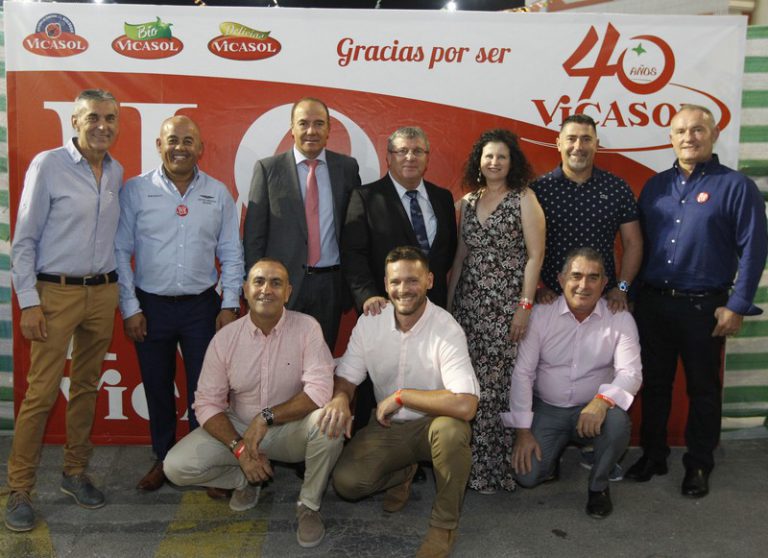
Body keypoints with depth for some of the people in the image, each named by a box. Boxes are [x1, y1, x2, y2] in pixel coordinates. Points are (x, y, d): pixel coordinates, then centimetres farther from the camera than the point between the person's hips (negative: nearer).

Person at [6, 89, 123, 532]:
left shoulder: (117, 173, 8)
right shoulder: (48, 165, -6)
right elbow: (24, 240, -6)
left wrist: (119, 289, 11)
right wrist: (29, 302, -10)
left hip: (103, 292, 5)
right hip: (57, 292, -5)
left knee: (87, 388, 12)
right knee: (42, 392, -3)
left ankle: (76, 473, 26)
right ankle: (20, 489, 10)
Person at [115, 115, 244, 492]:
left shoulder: (218, 194, 3)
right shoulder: (135, 190, -2)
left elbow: (231, 255, 6)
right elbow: (120, 251, -1)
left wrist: (230, 305, 0)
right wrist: (129, 308, -4)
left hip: (202, 306, 1)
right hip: (150, 306, 0)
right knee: (157, 389, 11)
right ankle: (163, 460, 28)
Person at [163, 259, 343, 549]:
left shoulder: (307, 327, -16)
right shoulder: (225, 338, -10)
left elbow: (320, 391, -26)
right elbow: (207, 403, -8)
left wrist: (266, 418, -29)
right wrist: (239, 448, -20)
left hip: (291, 429, -2)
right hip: (238, 427, 2)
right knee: (177, 466, -16)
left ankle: (309, 504, -7)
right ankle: (247, 479, 14)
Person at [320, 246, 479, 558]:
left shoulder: (447, 330, -22)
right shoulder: (369, 322, -6)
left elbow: (465, 405, -34)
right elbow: (346, 377, 1)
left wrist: (400, 396, -26)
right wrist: (340, 398, -24)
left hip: (433, 424, -3)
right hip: (386, 427, 4)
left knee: (451, 429, -38)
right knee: (346, 481, -20)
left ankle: (444, 523, -12)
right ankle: (402, 472, 15)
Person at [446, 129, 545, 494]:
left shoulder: (524, 199, 0)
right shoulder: (468, 202, 13)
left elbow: (535, 255, -5)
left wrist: (525, 305, -12)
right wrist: (448, 301, 12)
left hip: (507, 303, -4)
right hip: (469, 302, 4)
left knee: (499, 382, -5)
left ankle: (497, 466, 9)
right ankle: (469, 462, 17)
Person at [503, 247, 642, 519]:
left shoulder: (620, 319, -8)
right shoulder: (540, 315, -9)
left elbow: (630, 372, -14)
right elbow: (522, 372, -9)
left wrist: (603, 400, -36)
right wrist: (523, 431, -13)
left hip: (593, 408, 0)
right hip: (546, 409, 0)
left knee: (617, 423, -33)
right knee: (526, 476, -15)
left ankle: (598, 485, -1)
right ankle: (553, 451, 23)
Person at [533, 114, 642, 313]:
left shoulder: (617, 189, 2)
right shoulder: (539, 189, -2)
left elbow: (632, 243, 5)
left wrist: (622, 287, -4)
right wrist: (536, 287, -9)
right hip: (552, 297, -1)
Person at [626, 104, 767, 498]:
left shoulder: (736, 186, -5)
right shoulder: (655, 186, 9)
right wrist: (632, 292, 6)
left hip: (704, 307, -4)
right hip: (652, 303, 4)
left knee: (702, 390, 9)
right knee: (654, 384, 13)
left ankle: (699, 465, 24)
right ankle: (653, 455, 29)